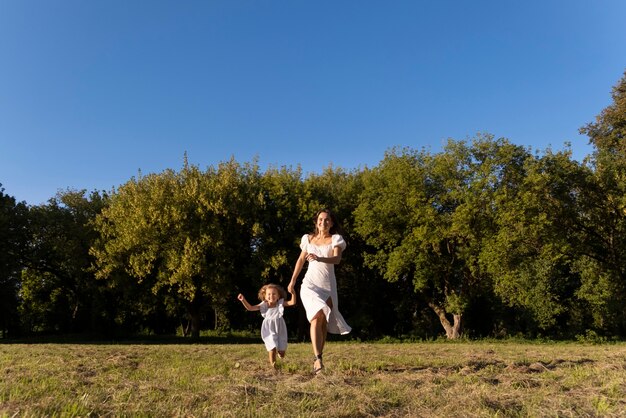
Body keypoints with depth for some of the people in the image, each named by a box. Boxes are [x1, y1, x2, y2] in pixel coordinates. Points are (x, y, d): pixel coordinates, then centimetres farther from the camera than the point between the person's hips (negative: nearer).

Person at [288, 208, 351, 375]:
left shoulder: (336, 239, 1)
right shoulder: (308, 239, 8)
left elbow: (337, 259, -16)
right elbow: (301, 260, 19)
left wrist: (319, 258, -34)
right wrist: (292, 281, 22)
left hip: (328, 285, 1)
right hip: (310, 283, 0)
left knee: (324, 322, 5)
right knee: (317, 316, -21)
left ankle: (318, 358, 19)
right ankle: (318, 359, -27)